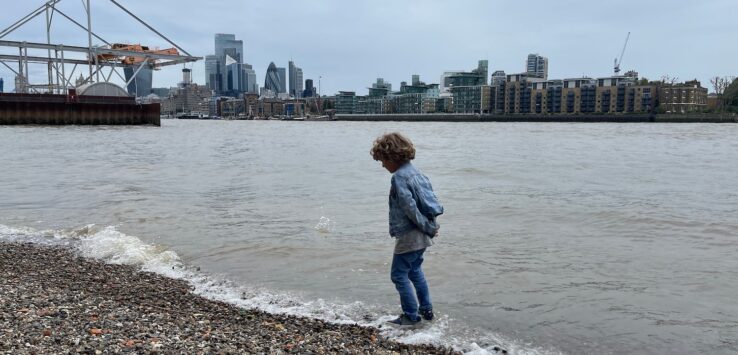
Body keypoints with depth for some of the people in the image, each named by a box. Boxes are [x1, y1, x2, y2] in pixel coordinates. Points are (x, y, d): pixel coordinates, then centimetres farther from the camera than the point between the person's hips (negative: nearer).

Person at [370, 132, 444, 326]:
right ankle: (426, 310, 31)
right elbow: (431, 199, 11)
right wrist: (430, 226, 5)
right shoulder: (416, 172, 10)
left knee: (399, 275, 3)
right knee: (415, 271, 23)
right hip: (421, 236, 9)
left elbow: (409, 207, -22)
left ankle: (411, 316, 10)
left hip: (408, 235, -9)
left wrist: (429, 228, -13)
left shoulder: (399, 176, -18)